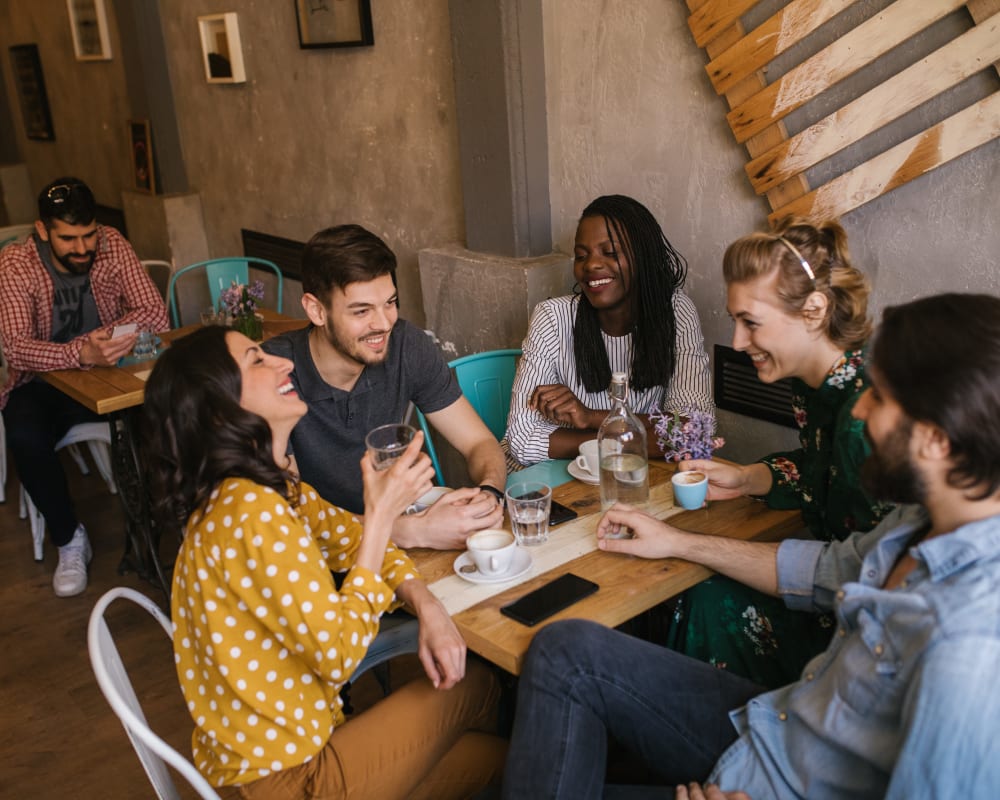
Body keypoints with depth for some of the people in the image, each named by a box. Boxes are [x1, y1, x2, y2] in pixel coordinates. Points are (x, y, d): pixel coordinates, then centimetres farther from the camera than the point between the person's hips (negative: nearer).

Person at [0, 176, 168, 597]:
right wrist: (82, 353, -44)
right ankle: (69, 540, -8)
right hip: (42, 381, -1)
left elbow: (155, 313, -13)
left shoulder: (112, 246, -9)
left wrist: (103, 340, -31)